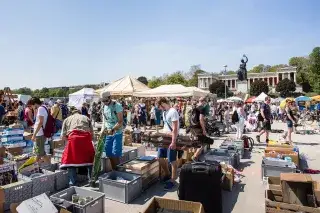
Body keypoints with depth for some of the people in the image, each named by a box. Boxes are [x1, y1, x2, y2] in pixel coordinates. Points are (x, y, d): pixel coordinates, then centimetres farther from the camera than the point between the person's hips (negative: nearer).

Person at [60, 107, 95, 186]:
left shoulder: (67, 119, 26)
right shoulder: (86, 118, 28)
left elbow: (63, 136, 16)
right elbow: (92, 133, 19)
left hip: (73, 138, -1)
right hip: (86, 138, 2)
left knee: (70, 160, 9)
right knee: (90, 159, 17)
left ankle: (73, 183, 8)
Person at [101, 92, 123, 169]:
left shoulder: (117, 106, -11)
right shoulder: (105, 107, 10)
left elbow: (120, 122, -17)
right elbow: (104, 121, 14)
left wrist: (113, 129, -29)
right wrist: (102, 131, 1)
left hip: (117, 133, -7)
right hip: (108, 134, 7)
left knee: (115, 155, -5)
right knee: (110, 155, 10)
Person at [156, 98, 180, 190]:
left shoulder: (173, 112, -18)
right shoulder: (164, 112, 11)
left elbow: (175, 129, -22)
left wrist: (173, 142, -23)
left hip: (171, 139, -10)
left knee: (172, 161, 3)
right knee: (160, 157, 16)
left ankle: (172, 181, 18)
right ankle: (167, 174, 37)